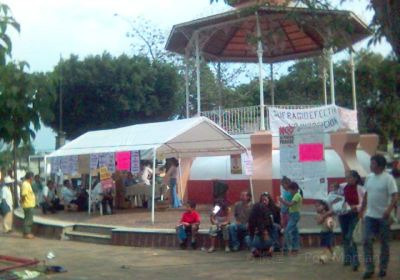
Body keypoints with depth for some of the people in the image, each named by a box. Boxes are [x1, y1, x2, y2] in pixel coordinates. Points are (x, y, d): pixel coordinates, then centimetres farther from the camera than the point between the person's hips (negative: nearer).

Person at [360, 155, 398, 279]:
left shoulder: (388, 178, -12)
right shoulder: (369, 177, 6)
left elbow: (394, 196, -17)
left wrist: (389, 210, -31)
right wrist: (362, 209, 17)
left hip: (383, 216, -5)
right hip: (370, 215, 5)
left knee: (384, 243, 8)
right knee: (367, 241, -3)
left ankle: (383, 268, 21)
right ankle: (369, 268, 4)